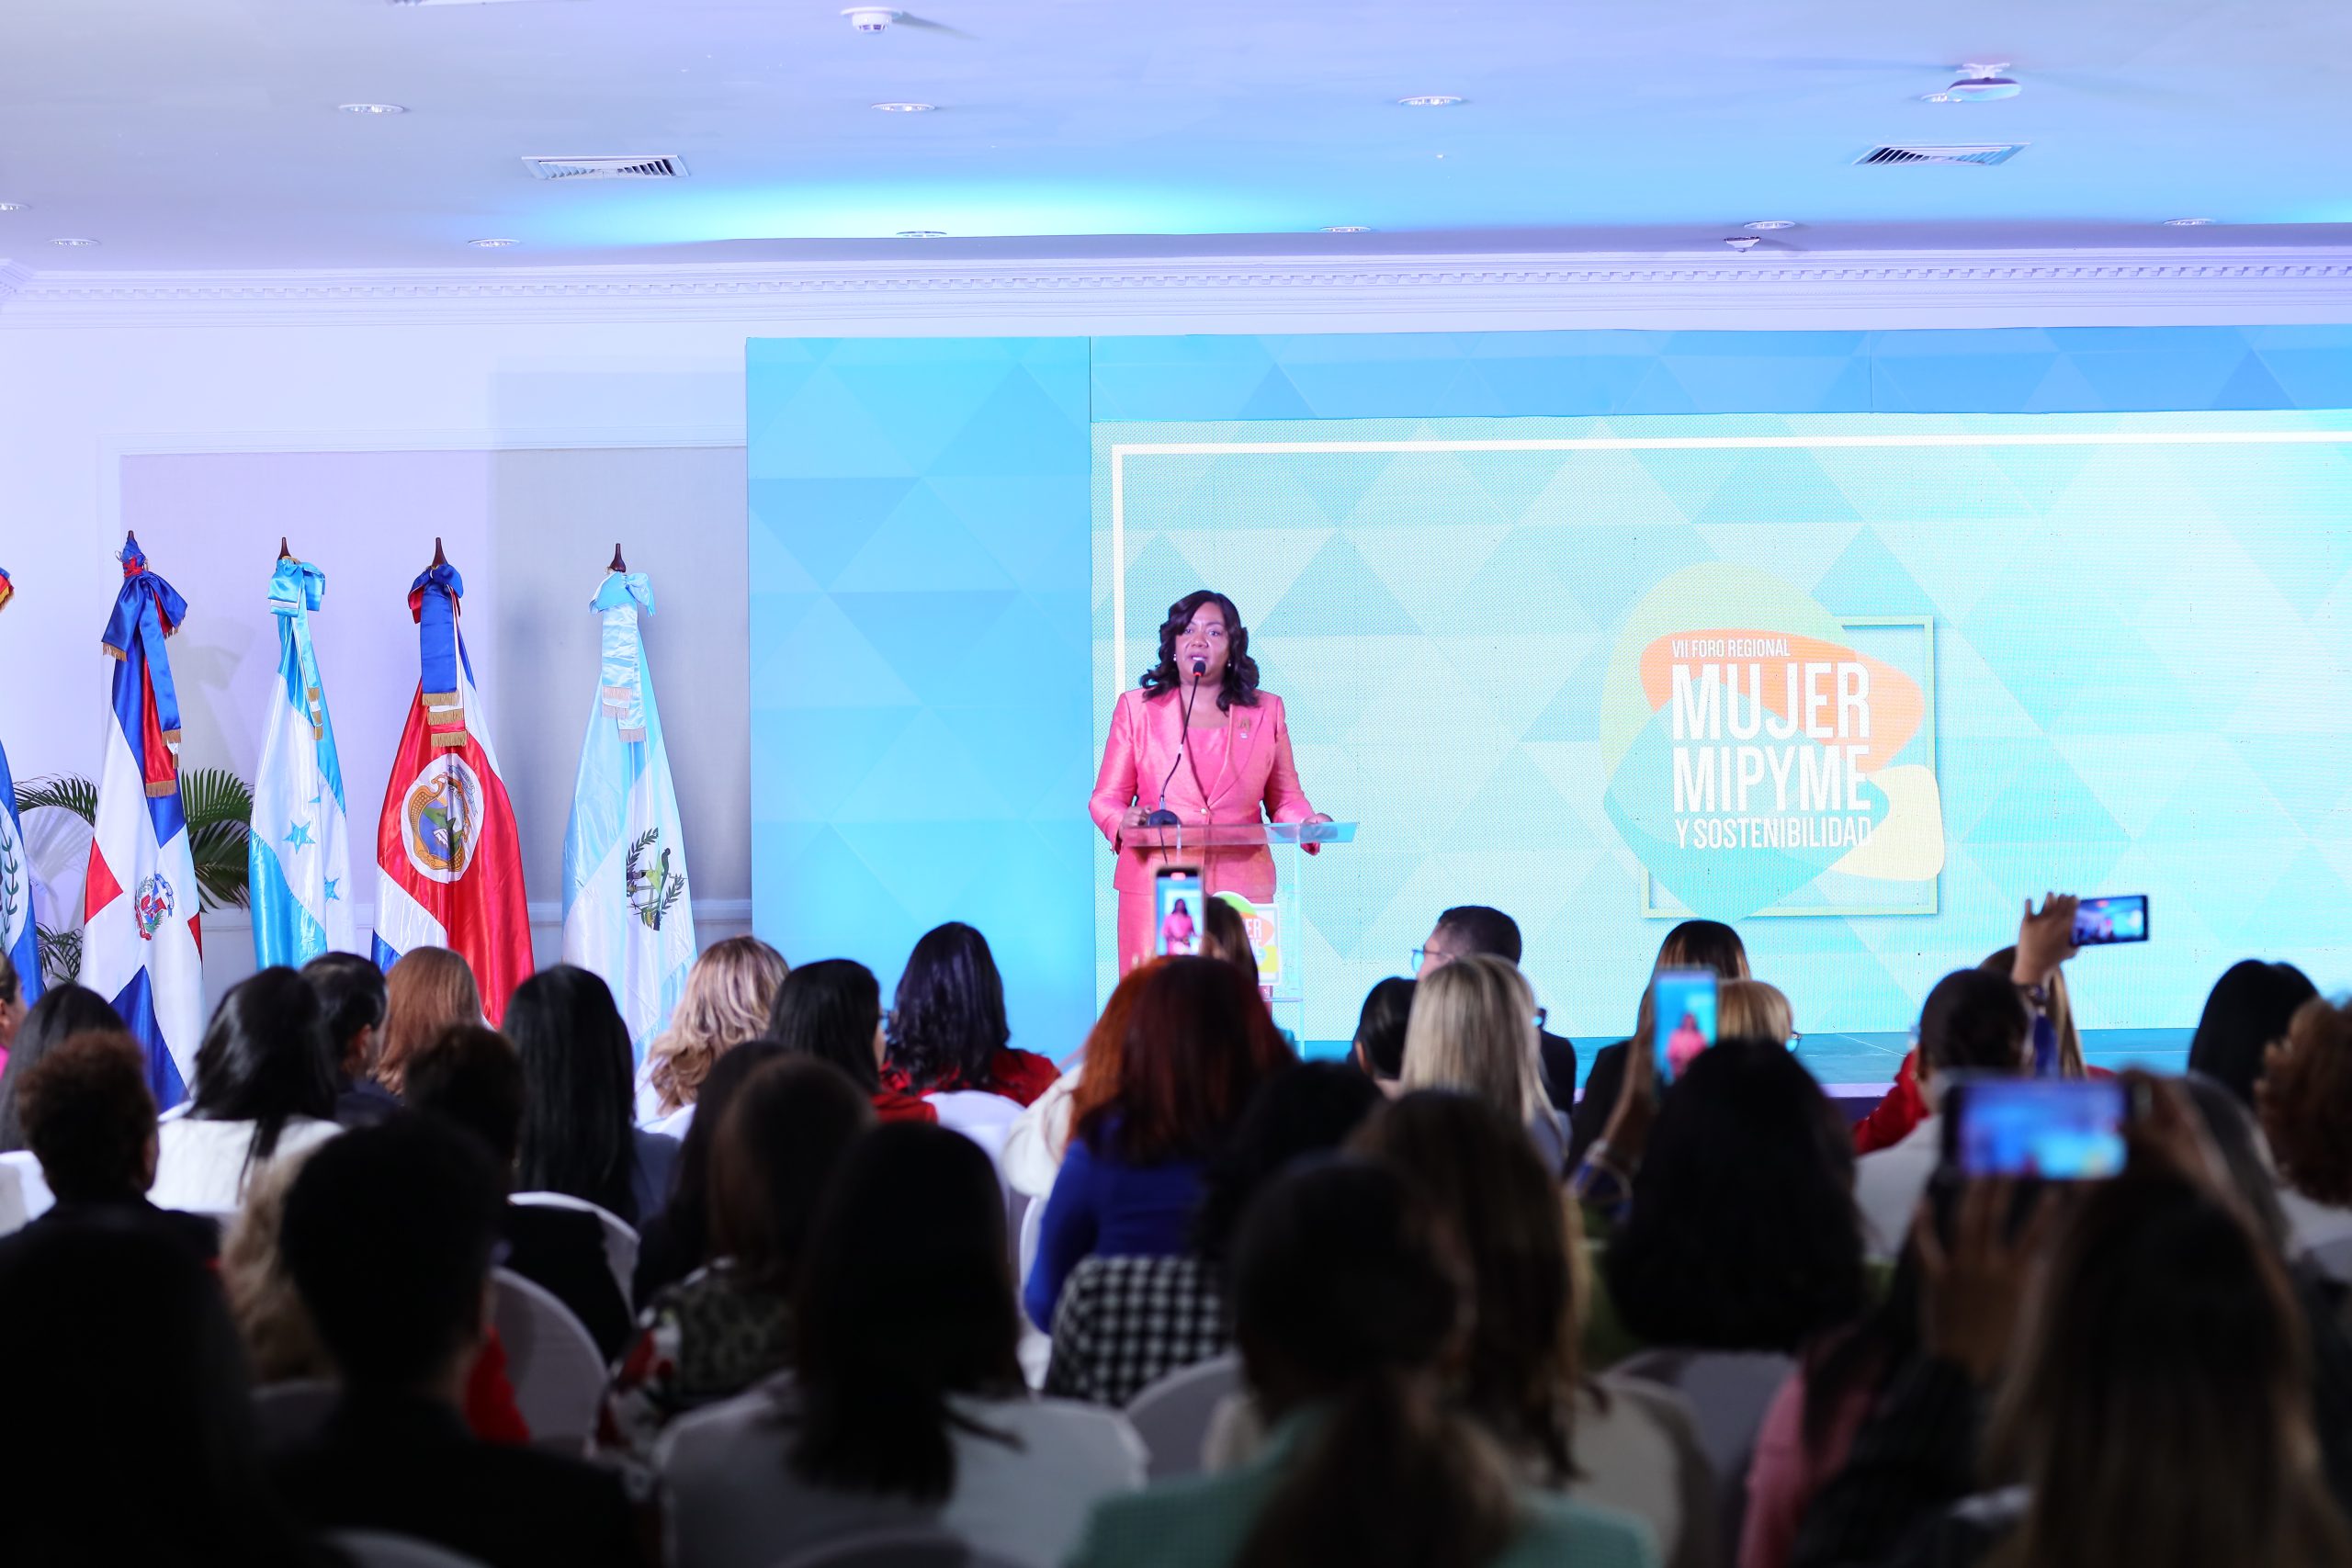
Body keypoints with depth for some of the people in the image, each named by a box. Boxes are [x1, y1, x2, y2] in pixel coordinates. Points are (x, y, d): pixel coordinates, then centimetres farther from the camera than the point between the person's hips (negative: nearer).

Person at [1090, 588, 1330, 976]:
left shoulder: (1266, 711, 15)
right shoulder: (1136, 708, 12)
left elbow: (1285, 799, 17)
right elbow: (1106, 798, 11)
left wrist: (1307, 822, -5)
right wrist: (1122, 823, -11)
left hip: (1241, 885, 1)